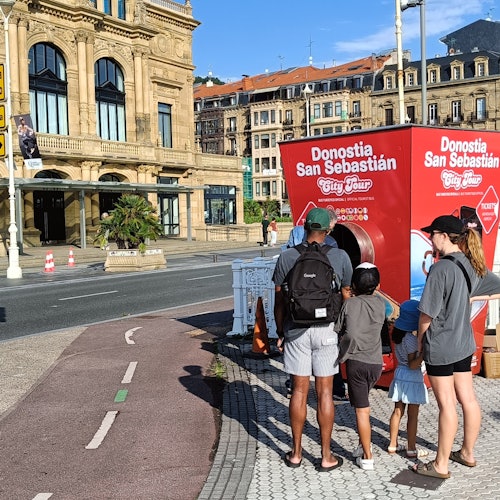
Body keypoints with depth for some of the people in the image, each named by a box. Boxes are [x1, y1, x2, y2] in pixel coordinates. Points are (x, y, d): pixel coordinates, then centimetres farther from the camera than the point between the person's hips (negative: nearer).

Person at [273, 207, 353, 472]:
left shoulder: (287, 257, -3)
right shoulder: (340, 257, -3)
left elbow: (279, 300, 0)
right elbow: (346, 296, 4)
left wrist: (280, 332, 11)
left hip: (295, 330, 1)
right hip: (326, 330, 0)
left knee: (299, 391, 10)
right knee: (324, 392, 6)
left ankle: (296, 453, 20)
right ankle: (326, 456, 15)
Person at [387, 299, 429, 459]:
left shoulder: (399, 334, 3)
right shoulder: (411, 338, -21)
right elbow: (413, 364, -21)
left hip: (399, 373, 8)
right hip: (412, 377, -8)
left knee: (398, 411, 14)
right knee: (413, 415, 3)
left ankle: (393, 445, 22)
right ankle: (411, 449, 11)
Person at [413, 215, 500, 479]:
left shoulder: (441, 268, -21)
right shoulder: (473, 265, 2)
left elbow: (427, 313, -18)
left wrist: (420, 339, -2)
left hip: (439, 346, -8)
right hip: (464, 343, 8)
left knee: (447, 405, 0)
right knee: (468, 399, 16)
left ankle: (440, 465, 12)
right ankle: (467, 453, 33)